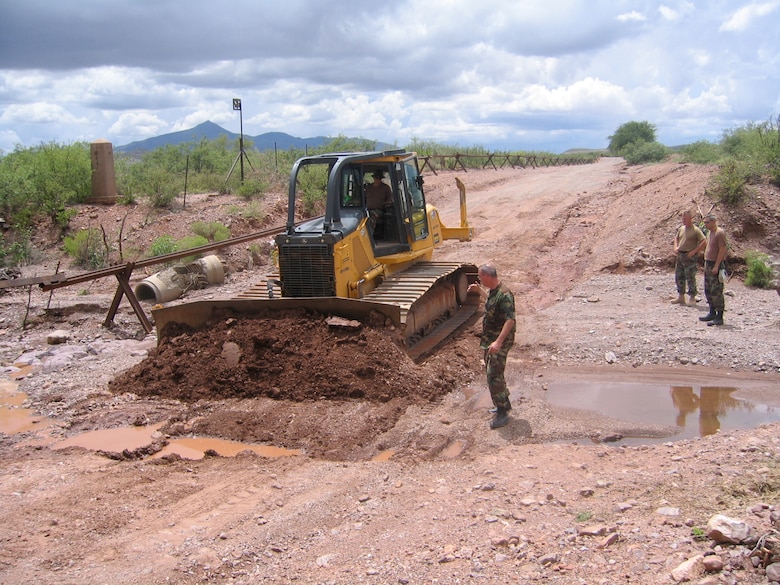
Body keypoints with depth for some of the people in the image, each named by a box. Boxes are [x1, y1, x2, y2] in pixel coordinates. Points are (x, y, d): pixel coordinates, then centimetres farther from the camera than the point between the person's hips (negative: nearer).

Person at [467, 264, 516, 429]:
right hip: (489, 340, 10)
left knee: (494, 377, -9)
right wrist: (479, 290, 33)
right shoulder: (493, 291, 6)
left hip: (500, 342, -10)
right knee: (493, 374, 19)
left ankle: (502, 414, -2)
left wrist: (498, 342, -37)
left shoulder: (504, 295, -24)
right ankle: (504, 404, 33)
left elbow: (510, 320, -31)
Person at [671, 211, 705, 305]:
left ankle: (692, 298, 5)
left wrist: (694, 251, -16)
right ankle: (680, 297, 21)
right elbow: (676, 238, 26)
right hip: (679, 255, 7)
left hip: (689, 256, -7)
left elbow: (703, 242, -13)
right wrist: (676, 247, 8)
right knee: (679, 277, 11)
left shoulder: (695, 230, -10)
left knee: (690, 277, -3)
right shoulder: (681, 228, 11)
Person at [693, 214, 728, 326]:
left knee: (716, 291, -9)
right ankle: (712, 313, 23)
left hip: (716, 265, -10)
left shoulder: (720, 233, -14)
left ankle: (719, 317, -7)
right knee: (708, 291, 14)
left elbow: (722, 250, -18)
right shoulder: (710, 232, 14)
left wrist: (716, 266, -22)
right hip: (708, 263, 10)